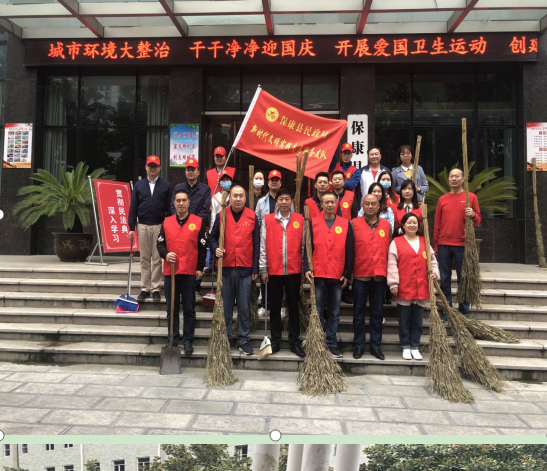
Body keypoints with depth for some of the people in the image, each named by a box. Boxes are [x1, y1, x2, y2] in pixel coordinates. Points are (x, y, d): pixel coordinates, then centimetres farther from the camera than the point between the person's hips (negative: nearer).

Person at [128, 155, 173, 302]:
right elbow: (133, 207, 8)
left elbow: (170, 208, 3)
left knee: (157, 259, 2)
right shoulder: (139, 185, 9)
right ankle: (145, 288, 14)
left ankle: (155, 289, 10)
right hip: (142, 226, 2)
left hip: (160, 226, -2)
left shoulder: (166, 185, 4)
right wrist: (131, 227, 2)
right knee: (144, 259, 7)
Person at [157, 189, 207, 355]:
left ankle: (188, 341, 15)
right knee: (172, 309, 9)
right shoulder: (166, 222, 9)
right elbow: (160, 243, 11)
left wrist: (200, 268, -1)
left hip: (190, 273, -2)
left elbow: (202, 247, 2)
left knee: (189, 309, 5)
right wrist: (165, 254, -10)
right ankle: (173, 340, 21)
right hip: (170, 272, 2)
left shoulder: (198, 221, 2)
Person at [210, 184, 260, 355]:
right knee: (225, 306, 6)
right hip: (225, 267, 1)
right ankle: (225, 339, 19)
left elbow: (256, 244, 4)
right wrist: (216, 249, -7)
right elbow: (213, 237, 15)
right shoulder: (221, 215, 5)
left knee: (244, 307, 3)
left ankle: (243, 340, 15)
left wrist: (255, 269, 1)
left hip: (245, 268, 0)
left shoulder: (252, 216, 4)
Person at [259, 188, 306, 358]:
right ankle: (275, 341, 20)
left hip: (294, 271, 0)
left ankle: (295, 342, 18)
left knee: (293, 307, 8)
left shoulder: (300, 220, 3)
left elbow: (304, 245, 5)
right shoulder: (267, 220, 2)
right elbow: (263, 247, 2)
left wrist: (305, 268, 2)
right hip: (273, 271, 0)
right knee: (275, 307, 10)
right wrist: (263, 269, 0)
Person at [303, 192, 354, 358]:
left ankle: (332, 344, 18)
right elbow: (307, 247, 2)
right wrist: (306, 268, -8)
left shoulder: (346, 224, 5)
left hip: (338, 276, 1)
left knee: (334, 313, 8)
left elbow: (349, 251, 5)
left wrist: (347, 273, 1)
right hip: (318, 276, -1)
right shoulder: (313, 223, 4)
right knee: (318, 312, 5)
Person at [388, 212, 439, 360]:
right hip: (404, 288, -3)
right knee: (404, 319, 6)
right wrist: (393, 283, -12)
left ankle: (415, 347, 23)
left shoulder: (424, 242, 11)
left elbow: (432, 260, 15)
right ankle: (406, 347, 19)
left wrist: (434, 272, -4)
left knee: (417, 320, 11)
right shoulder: (396, 242, -1)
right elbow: (392, 264, -6)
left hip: (421, 289, 3)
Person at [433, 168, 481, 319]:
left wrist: (473, 215, -18)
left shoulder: (471, 197, 5)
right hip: (444, 245, 2)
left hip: (462, 245, -2)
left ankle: (464, 311, 12)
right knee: (445, 279, 4)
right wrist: (435, 245, 9)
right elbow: (437, 224, 12)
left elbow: (478, 221, 5)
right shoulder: (442, 199, 11)